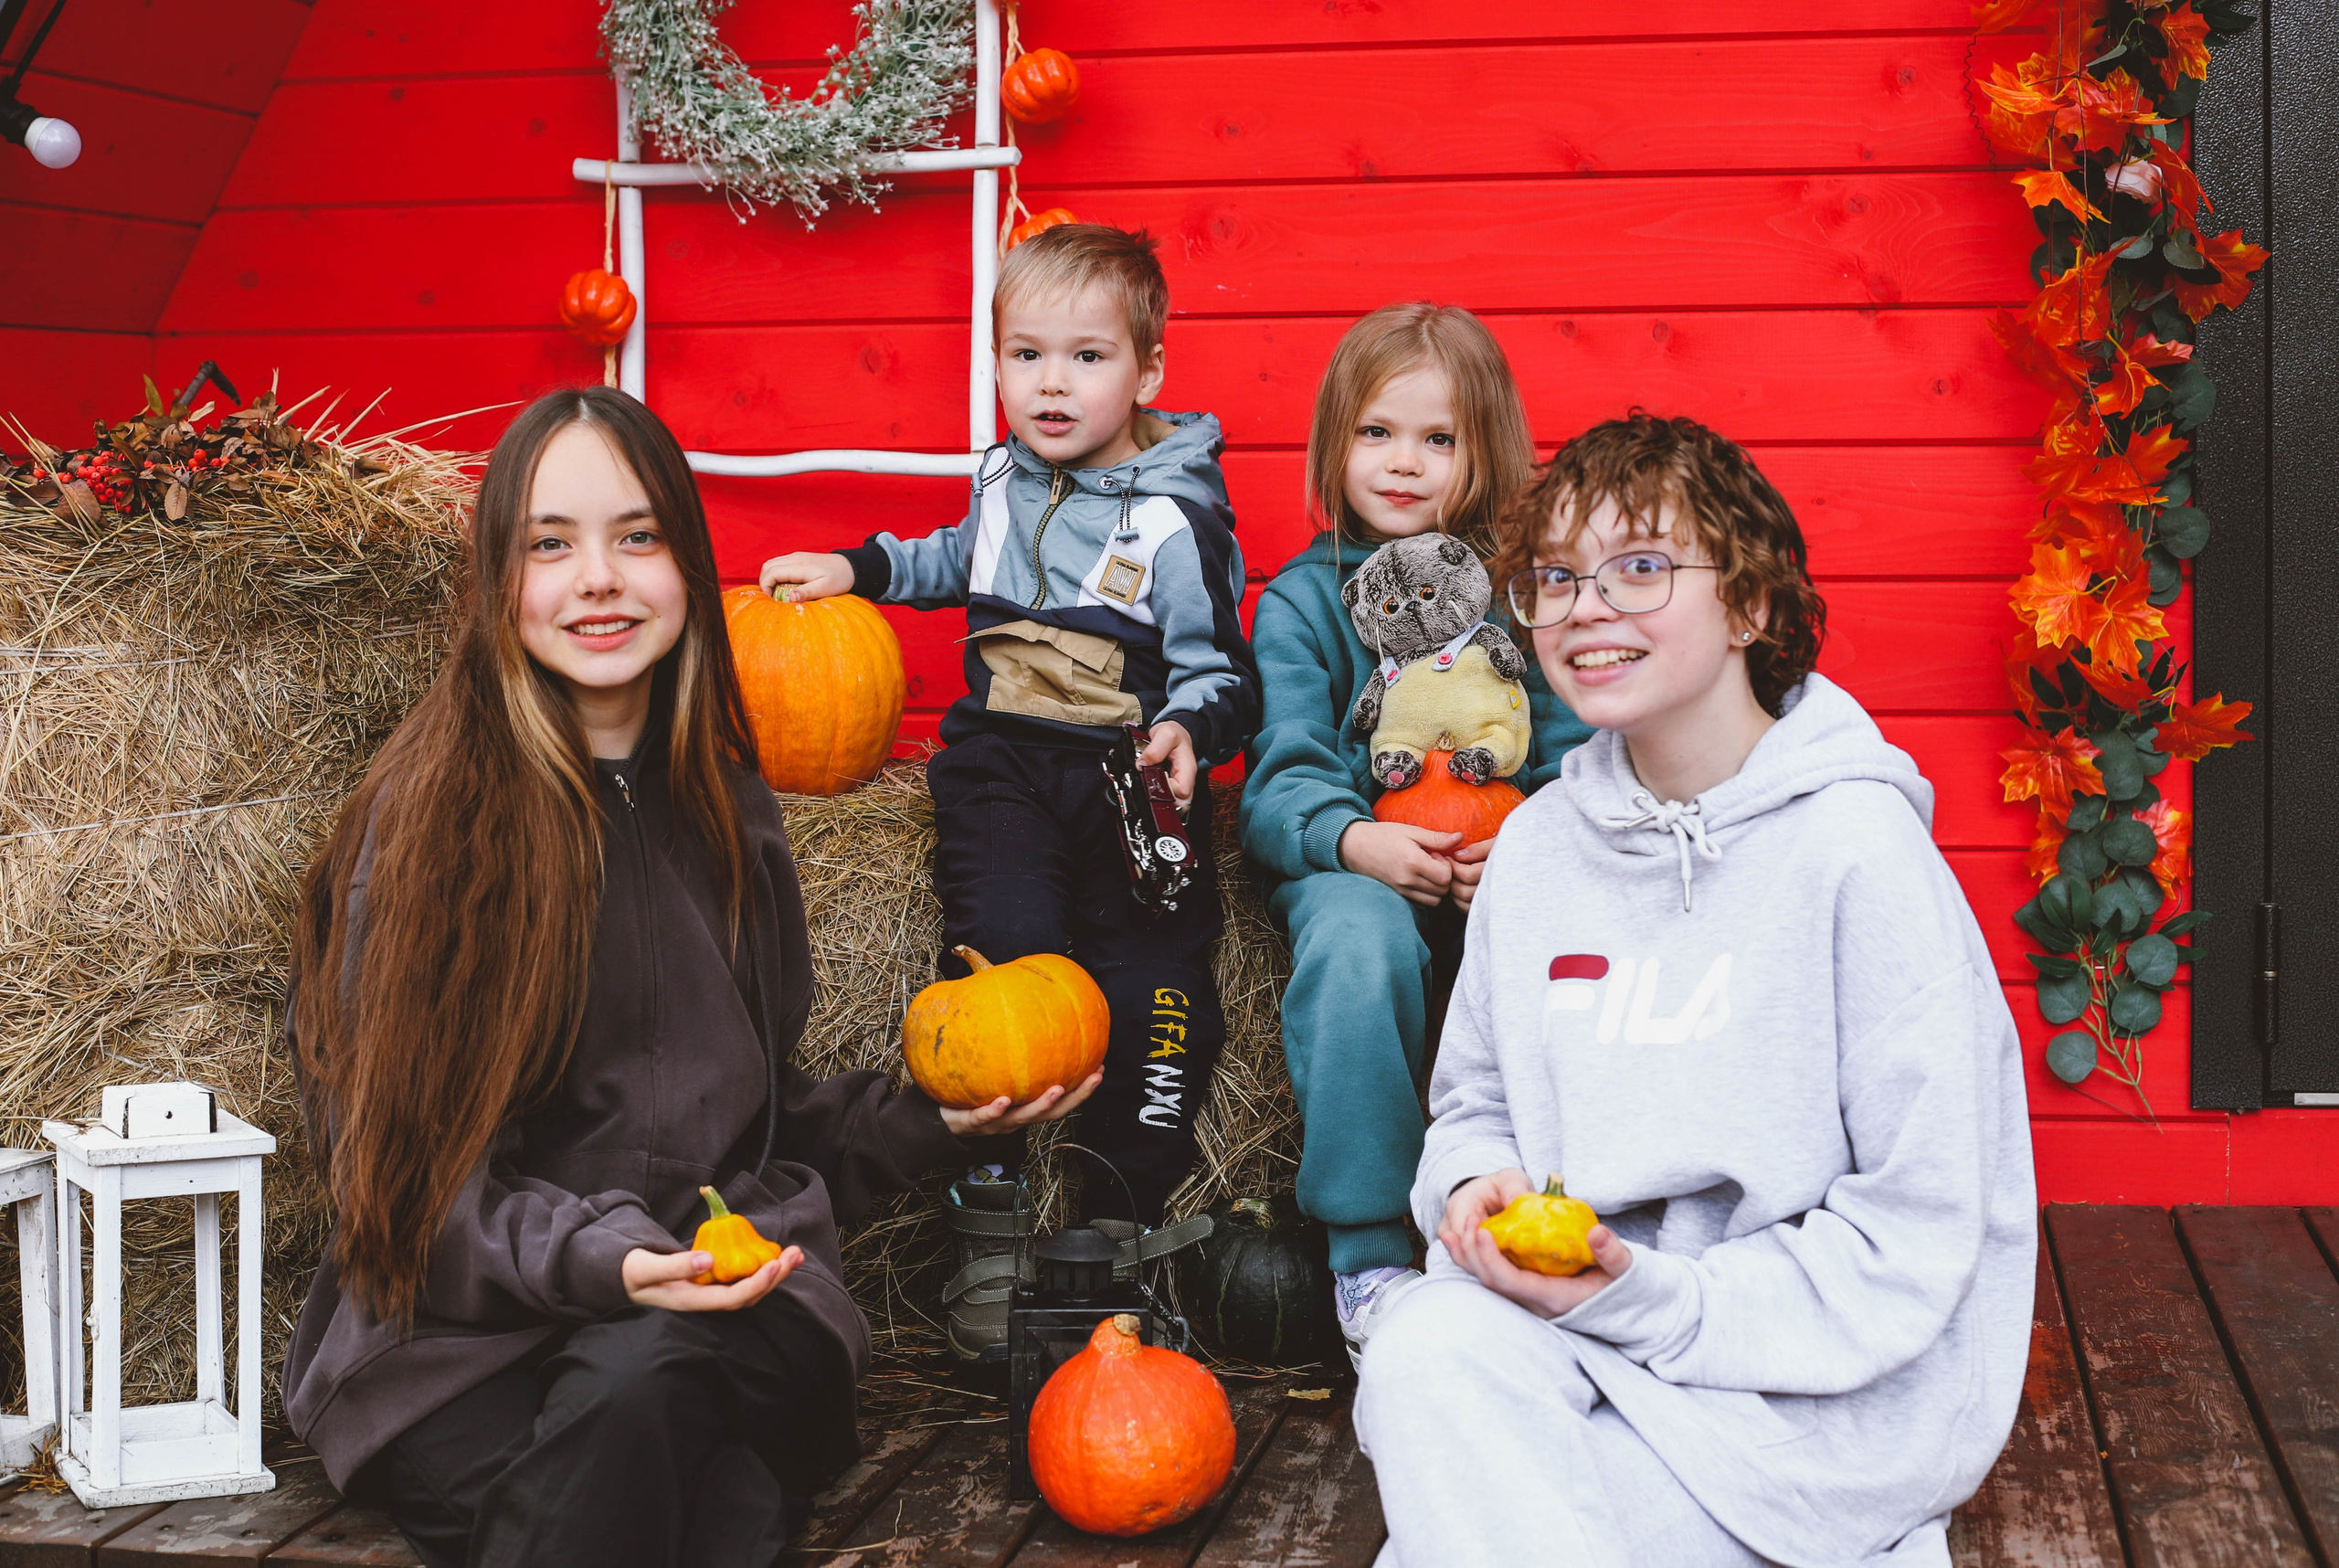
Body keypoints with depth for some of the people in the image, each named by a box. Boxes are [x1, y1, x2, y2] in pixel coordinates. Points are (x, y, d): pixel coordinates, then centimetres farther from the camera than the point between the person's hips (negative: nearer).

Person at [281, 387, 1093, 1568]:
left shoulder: (723, 807, 14)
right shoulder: (428, 816, -4)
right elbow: (411, 1175, -7)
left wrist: (932, 1119, 12)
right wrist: (597, 1257, -23)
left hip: (724, 1309, 3)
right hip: (465, 1332, -3)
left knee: (640, 1376, -35)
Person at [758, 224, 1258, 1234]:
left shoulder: (1174, 518, -3)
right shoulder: (1005, 481, 14)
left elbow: (1216, 670, -4)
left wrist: (1186, 730, -24)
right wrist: (855, 568, 28)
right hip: (1002, 758, 3)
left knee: (1153, 983, -14)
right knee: (1003, 942, -21)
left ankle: (1119, 1229, -2)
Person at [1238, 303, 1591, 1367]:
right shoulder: (1301, 600, 8)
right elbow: (1283, 781, -1)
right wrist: (1354, 840, -23)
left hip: (1506, 865, 1)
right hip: (1353, 861, -1)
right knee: (1357, 943, -36)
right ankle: (1368, 1248, -23)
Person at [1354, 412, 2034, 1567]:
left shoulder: (1856, 849, -12)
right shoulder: (1539, 842, 7)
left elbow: (1916, 1228, -13)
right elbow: (1475, 1100, 18)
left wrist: (1664, 1298, -20)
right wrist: (1477, 1185, -5)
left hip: (1837, 1392, -5)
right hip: (1588, 1321, 5)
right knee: (1428, 1351, -27)